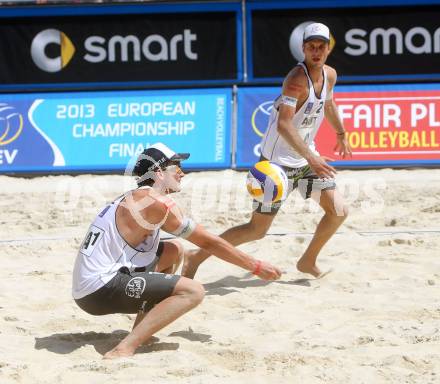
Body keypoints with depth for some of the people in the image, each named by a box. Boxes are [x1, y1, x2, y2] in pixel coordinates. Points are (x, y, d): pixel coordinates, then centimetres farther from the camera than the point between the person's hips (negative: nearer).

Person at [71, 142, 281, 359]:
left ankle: (141, 331, 15)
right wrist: (256, 267, 6)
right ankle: (124, 349, -27)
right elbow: (208, 242, -3)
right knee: (193, 291, -18)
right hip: (101, 290, -10)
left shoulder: (134, 198, 18)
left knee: (174, 251, 22)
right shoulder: (158, 203, -9)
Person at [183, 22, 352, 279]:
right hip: (278, 162, -8)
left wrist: (341, 135, 35)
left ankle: (308, 262, 22)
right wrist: (311, 158, -39)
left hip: (307, 158, 8)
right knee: (258, 229, -5)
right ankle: (197, 257, 7)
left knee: (339, 211, 1)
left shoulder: (329, 75, 2)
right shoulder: (298, 78, -24)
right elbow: (284, 124, -33)